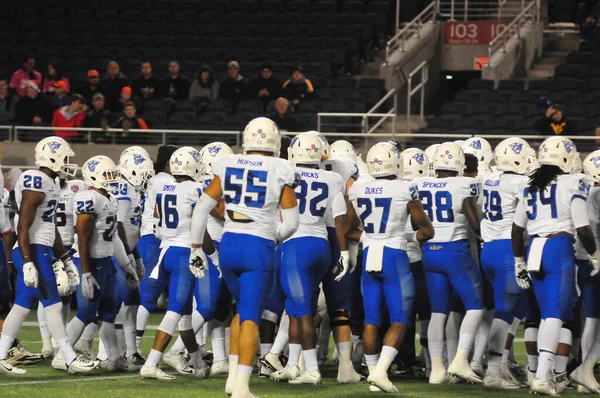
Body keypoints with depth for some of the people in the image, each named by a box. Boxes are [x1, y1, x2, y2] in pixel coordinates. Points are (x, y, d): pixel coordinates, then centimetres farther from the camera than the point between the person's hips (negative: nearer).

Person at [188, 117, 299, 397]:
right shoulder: (280, 171, -4)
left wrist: (196, 248, 15)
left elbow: (202, 208, 7)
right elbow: (290, 222, -3)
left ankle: (233, 375, 16)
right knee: (250, 318, -1)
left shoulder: (228, 167, 5)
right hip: (260, 248, -4)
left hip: (229, 245, 4)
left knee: (242, 309, 23)